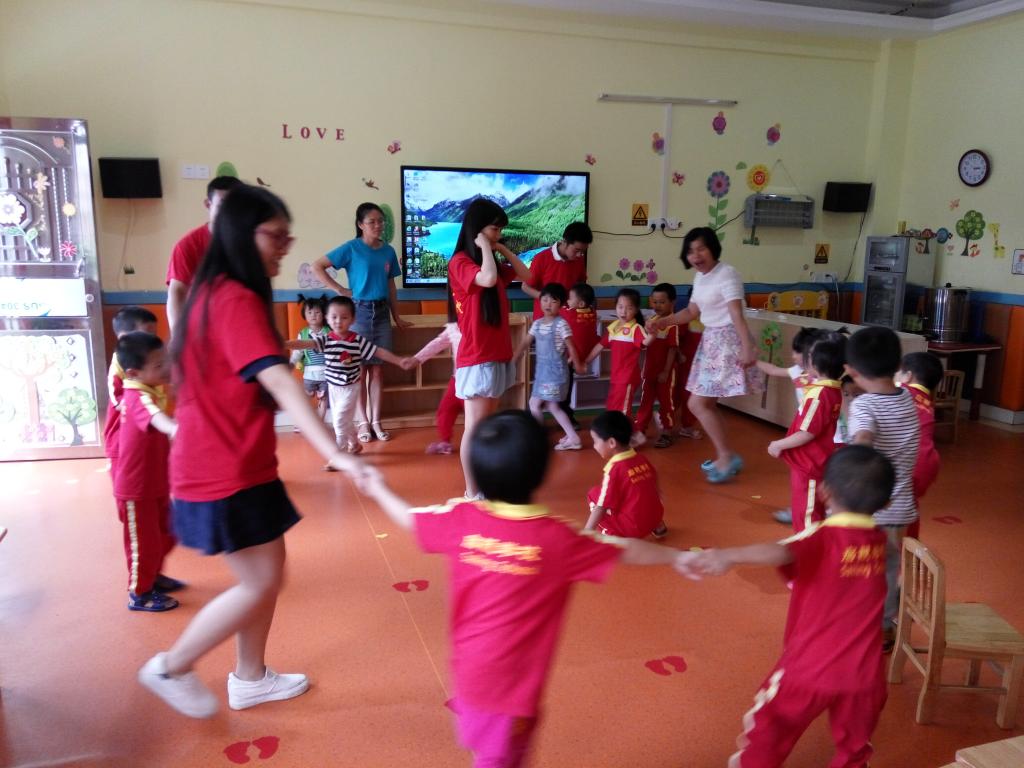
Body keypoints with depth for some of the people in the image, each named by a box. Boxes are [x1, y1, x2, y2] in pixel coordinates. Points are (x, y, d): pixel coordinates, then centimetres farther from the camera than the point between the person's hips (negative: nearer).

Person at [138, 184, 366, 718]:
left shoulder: (216, 293, 10)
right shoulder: (237, 300, -22)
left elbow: (192, 376, 21)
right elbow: (280, 382, -34)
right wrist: (334, 453, -40)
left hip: (233, 464, 10)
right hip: (226, 472, -10)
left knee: (267, 572, 17)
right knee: (261, 583, 1)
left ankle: (249, 679, 32)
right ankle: (171, 668, 20)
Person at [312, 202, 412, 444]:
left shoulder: (389, 251, 7)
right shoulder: (351, 248, -6)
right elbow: (317, 266, -8)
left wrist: (397, 317, 15)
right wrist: (340, 290, -11)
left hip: (382, 312, 4)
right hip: (359, 311, -4)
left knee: (377, 368, 7)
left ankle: (376, 421, 14)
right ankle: (363, 422, 11)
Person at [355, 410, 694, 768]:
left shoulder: (461, 519, -12)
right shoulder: (558, 537, -21)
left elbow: (408, 518, 6)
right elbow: (625, 550, -10)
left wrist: (377, 488, 24)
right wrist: (676, 557, 4)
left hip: (469, 665, 5)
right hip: (513, 677, -5)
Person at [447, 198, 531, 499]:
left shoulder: (492, 262, 14)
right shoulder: (460, 262, -11)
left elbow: (526, 275, 16)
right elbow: (488, 279, -30)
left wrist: (502, 249, 8)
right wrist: (484, 247, -14)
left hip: (498, 355, 9)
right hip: (477, 358, -9)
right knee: (475, 427, -3)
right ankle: (471, 493, 5)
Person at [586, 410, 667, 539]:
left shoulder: (614, 469, -16)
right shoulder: (642, 458, 4)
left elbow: (601, 507, -17)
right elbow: (654, 481, 23)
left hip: (633, 527, -7)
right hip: (655, 518, 7)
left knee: (593, 494, 2)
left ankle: (614, 535, -5)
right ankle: (658, 526, 28)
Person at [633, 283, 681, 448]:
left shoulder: (672, 325, -15)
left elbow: (673, 349, -16)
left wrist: (666, 371, -16)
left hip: (666, 371, -6)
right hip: (649, 369, 6)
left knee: (666, 401, 6)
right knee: (645, 400, 13)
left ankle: (667, 433, 18)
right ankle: (638, 430, 20)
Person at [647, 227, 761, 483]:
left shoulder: (726, 274, -15)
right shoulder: (700, 277, 11)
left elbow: (737, 315, -22)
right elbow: (692, 311, 20)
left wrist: (747, 348, -27)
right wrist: (661, 322, 11)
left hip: (726, 342, -9)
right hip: (710, 341, 9)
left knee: (698, 405, -9)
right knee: (707, 404, 11)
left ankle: (728, 456, 0)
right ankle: (723, 457, 22)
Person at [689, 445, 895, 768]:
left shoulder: (820, 539, -19)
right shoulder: (880, 541, -2)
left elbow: (780, 551, -42)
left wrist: (727, 556, -59)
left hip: (808, 669, -4)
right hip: (862, 675, 5)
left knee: (765, 737, 16)